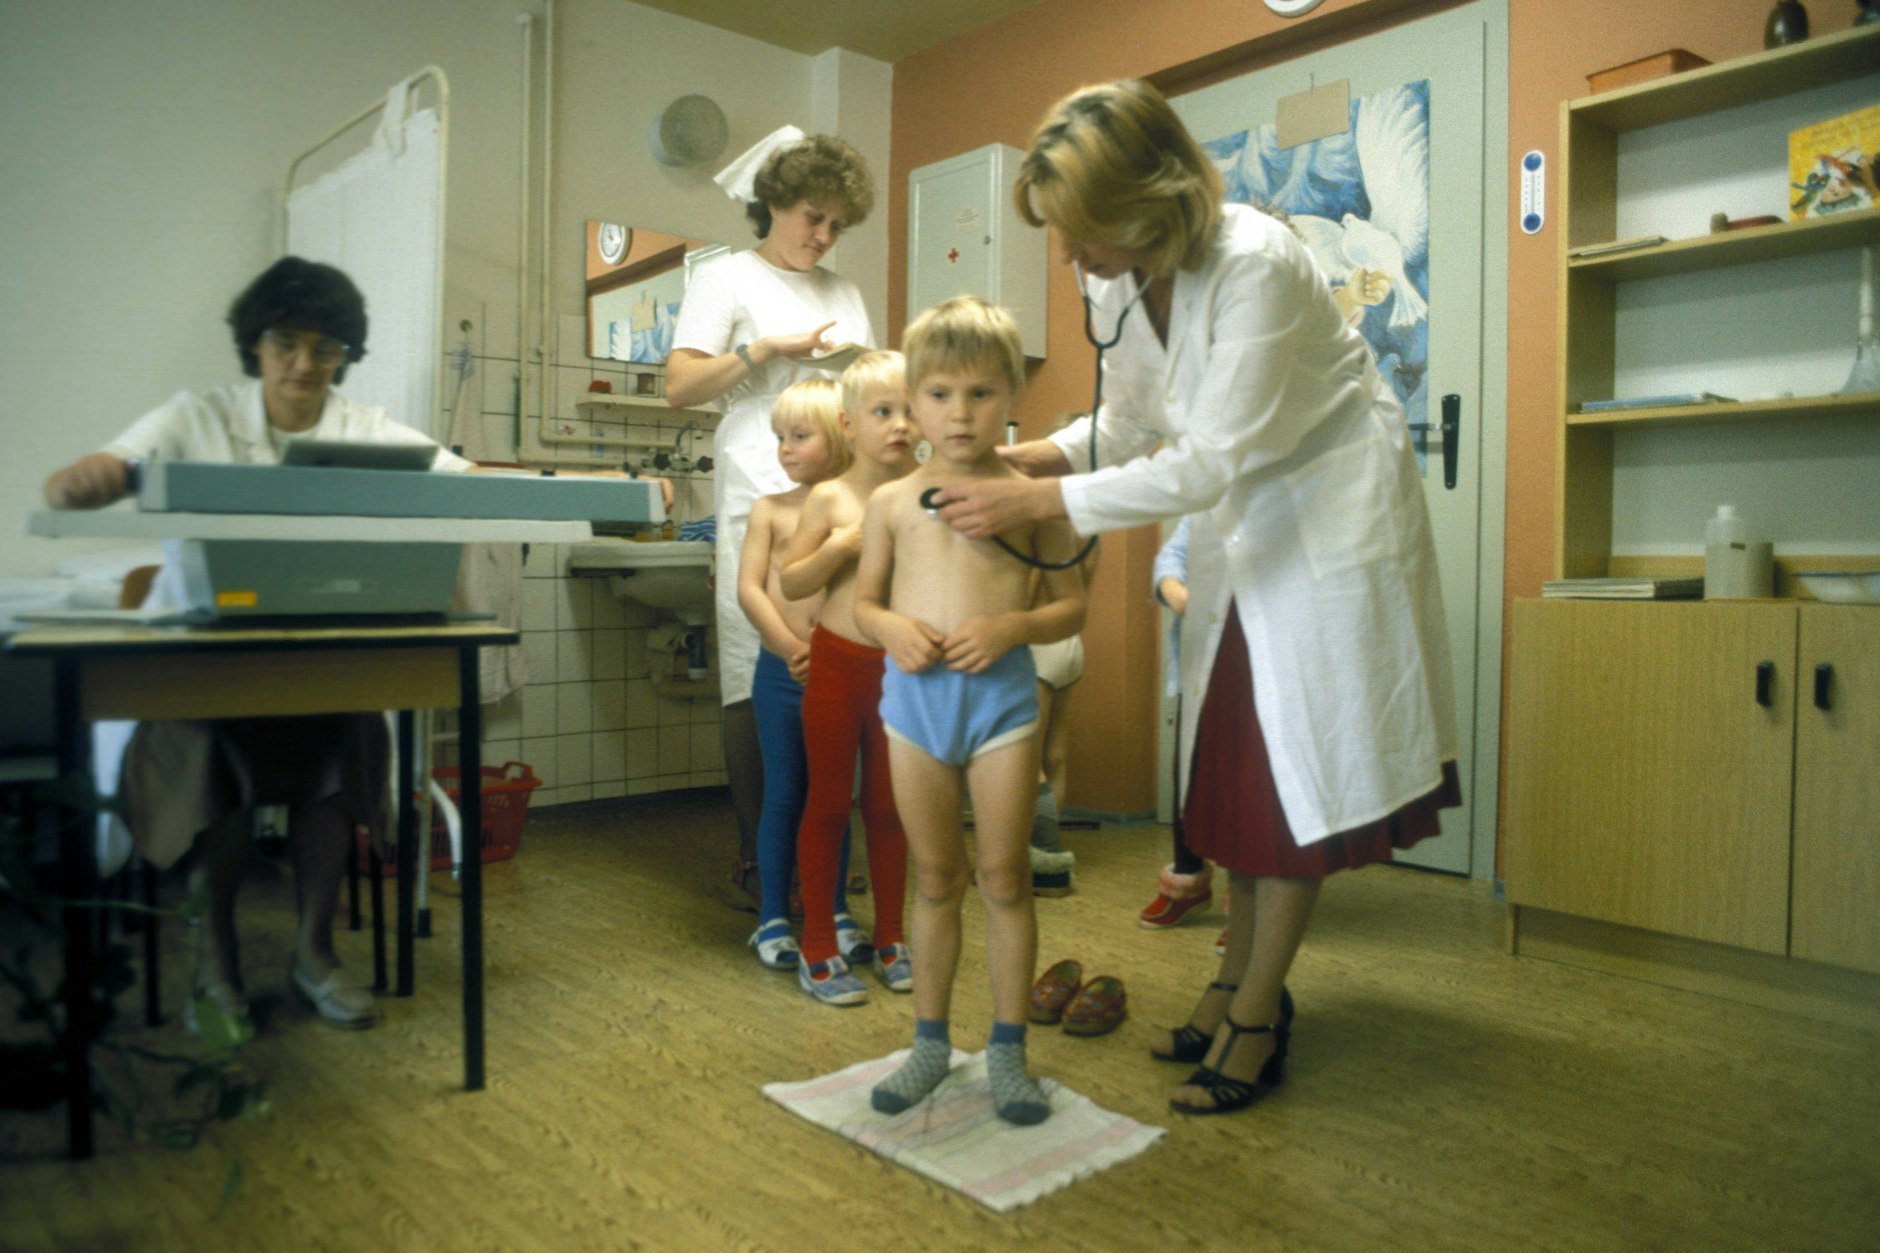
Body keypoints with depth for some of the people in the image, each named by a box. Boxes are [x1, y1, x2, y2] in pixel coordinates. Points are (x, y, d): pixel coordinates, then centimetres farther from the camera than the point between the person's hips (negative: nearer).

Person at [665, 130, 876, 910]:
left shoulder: (844, 294, 25)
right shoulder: (727, 280, 9)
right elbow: (680, 386, -1)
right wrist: (767, 347, -9)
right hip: (762, 503, -4)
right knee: (756, 677, -5)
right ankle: (754, 853, 4)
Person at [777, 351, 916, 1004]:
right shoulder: (830, 498, -5)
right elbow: (790, 583, -4)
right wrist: (842, 546, -17)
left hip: (898, 668, 2)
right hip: (837, 662, -2)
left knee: (888, 805, 13)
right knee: (828, 803, 7)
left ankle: (890, 938, 27)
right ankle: (819, 950, 18)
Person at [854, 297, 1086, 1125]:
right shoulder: (892, 501, 6)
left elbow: (1073, 605, 2)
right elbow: (863, 600, 14)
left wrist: (1011, 627, -16)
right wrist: (890, 626, -8)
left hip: (1000, 694, -2)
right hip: (913, 696, 2)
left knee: (1004, 877, 6)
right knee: (935, 879, 13)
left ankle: (1008, 1048, 20)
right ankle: (931, 1040, 28)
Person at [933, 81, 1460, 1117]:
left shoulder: (1256, 265, -29)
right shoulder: (1114, 279, -6)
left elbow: (1208, 464, -30)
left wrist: (1040, 502, -31)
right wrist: (1025, 457, -11)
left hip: (1330, 506, -7)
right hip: (1239, 518, 7)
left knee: (1301, 765, -3)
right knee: (1233, 758, 9)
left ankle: (1257, 1013, 9)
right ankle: (1238, 980, 22)